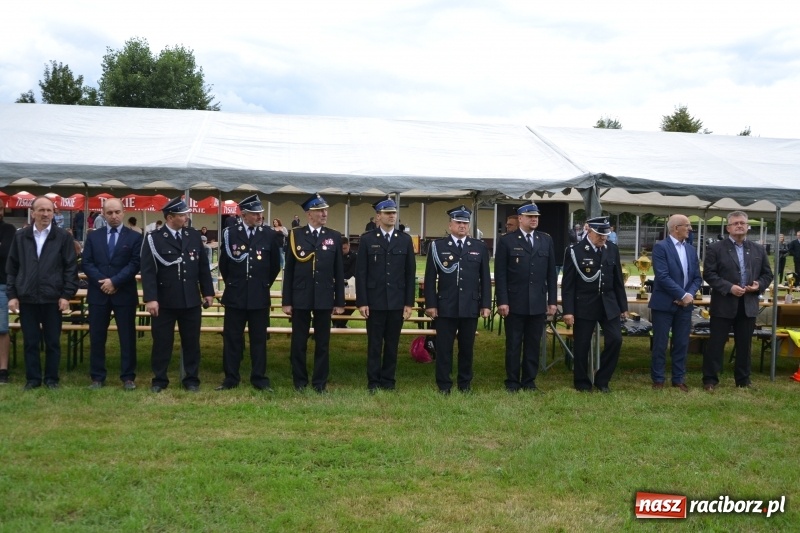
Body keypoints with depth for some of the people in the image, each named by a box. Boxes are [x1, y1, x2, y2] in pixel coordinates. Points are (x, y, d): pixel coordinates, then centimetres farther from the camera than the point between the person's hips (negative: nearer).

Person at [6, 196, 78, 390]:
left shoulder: (63, 237, 0)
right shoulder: (20, 236, 6)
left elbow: (71, 268, -1)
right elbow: (11, 268, 8)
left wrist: (67, 295, -7)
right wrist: (11, 294, 2)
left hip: (52, 298, -2)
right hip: (27, 298, 2)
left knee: (53, 342, 7)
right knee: (30, 341, 8)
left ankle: (51, 378, 18)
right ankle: (32, 378, 18)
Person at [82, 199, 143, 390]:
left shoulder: (135, 237, 3)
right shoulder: (93, 236, 10)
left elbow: (135, 264, -6)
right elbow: (86, 263, 3)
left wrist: (114, 281, -14)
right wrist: (101, 281, -11)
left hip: (124, 294, -2)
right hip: (98, 293, 2)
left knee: (127, 337, 2)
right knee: (97, 337, 6)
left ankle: (128, 377, 9)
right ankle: (97, 377, 14)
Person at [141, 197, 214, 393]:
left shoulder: (194, 235, 6)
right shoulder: (154, 239, -5)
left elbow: (203, 266, 10)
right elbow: (148, 271, -10)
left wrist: (208, 292, 8)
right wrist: (150, 298, -17)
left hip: (191, 300, 3)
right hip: (164, 301, -3)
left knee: (191, 342, 9)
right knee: (161, 342, 6)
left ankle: (192, 379, 19)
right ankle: (159, 380, 19)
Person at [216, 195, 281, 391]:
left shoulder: (270, 235, -1)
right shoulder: (230, 234, -1)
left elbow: (275, 265, 9)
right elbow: (223, 264, 9)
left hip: (260, 297, 0)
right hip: (235, 296, 0)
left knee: (259, 339, 6)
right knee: (232, 338, 6)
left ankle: (259, 379, 14)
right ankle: (231, 378, 16)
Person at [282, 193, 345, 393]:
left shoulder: (335, 237, 5)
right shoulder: (295, 235, 1)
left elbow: (339, 272, 5)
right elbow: (289, 270, 1)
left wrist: (340, 301, 2)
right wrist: (286, 301, -3)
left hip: (324, 298, 1)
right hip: (300, 297, -1)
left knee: (322, 342, 7)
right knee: (299, 342, 6)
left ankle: (320, 383, 17)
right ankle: (300, 382, 19)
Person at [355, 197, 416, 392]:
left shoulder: (405, 240, 7)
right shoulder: (367, 239, 1)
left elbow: (410, 273, 6)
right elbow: (360, 273, -1)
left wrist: (409, 303, 1)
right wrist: (361, 302, -7)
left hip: (397, 302, 2)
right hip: (375, 301, -2)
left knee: (392, 344, 7)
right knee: (374, 344, 4)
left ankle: (388, 381, 18)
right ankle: (373, 383, 13)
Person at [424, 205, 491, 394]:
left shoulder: (480, 247, 8)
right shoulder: (437, 246, 2)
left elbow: (485, 278, 8)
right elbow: (430, 278, 1)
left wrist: (486, 304, 2)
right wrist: (430, 304, -5)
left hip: (471, 306, 2)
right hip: (445, 306, -1)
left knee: (467, 347, 9)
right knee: (444, 347, 3)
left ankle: (465, 383, 21)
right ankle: (444, 384, 12)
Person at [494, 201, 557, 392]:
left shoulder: (546, 240, 9)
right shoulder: (507, 241, -2)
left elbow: (551, 273, 9)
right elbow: (500, 274, -4)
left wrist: (553, 300, 5)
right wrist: (502, 301, -10)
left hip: (538, 303, 3)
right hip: (515, 303, -3)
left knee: (534, 345, 8)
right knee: (513, 345, 4)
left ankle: (529, 382, 19)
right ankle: (512, 383, 14)